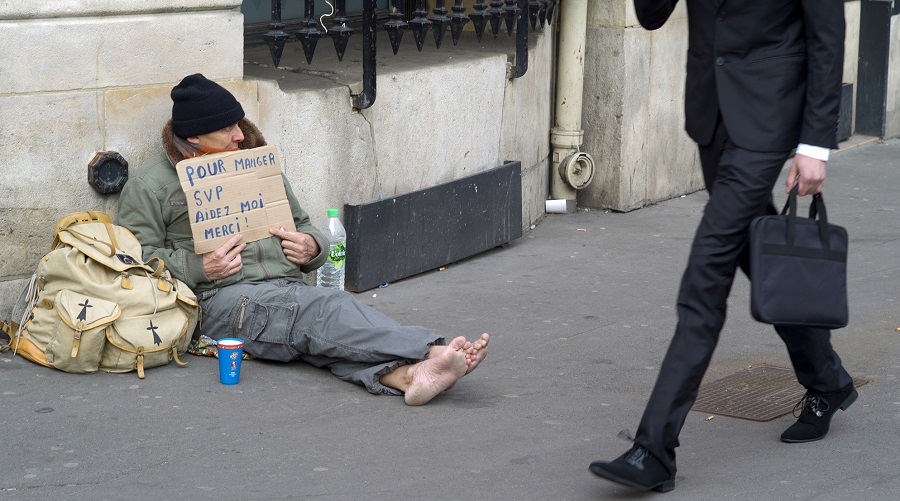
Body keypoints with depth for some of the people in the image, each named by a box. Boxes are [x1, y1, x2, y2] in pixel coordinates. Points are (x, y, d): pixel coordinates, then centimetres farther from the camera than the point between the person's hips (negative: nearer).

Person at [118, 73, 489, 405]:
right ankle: (434, 352, -53)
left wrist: (311, 247, 7)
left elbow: (304, 227, 32)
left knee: (326, 338, -33)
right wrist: (199, 268, -13)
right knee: (329, 310, -33)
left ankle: (401, 374, -63)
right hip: (223, 299, -5)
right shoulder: (150, 185, 9)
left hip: (289, 289, 5)